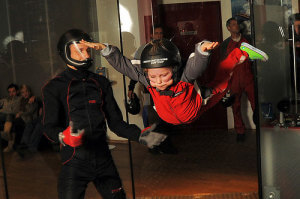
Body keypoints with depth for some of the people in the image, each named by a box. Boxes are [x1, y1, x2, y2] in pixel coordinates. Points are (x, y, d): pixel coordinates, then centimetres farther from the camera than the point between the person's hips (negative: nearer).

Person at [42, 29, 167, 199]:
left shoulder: (102, 83, 12)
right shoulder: (54, 88, -1)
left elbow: (115, 122, 10)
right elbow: (50, 127, -9)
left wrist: (140, 135, -6)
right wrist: (64, 137, -32)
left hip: (103, 159, 4)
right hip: (75, 162, -3)